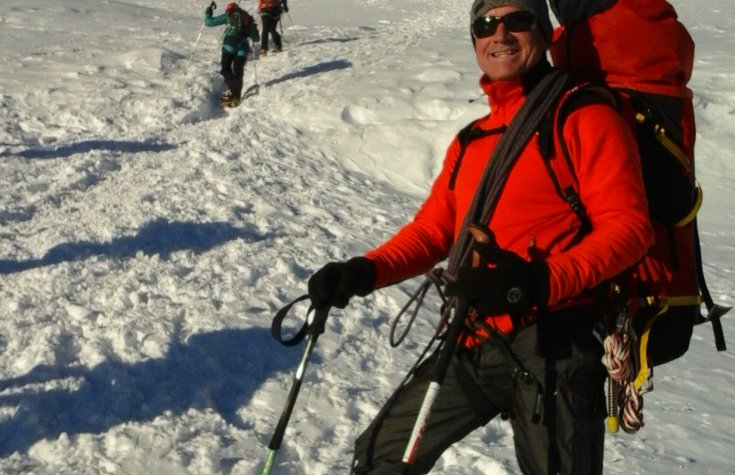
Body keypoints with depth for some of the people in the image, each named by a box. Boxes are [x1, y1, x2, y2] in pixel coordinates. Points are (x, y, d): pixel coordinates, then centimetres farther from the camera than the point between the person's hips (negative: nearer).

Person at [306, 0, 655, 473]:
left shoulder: (585, 118, -4)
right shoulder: (472, 140, 18)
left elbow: (628, 226, -12)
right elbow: (433, 228, 18)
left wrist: (541, 283, -26)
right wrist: (366, 271, 0)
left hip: (552, 345, -7)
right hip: (475, 345, 7)